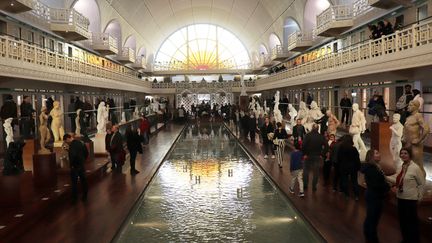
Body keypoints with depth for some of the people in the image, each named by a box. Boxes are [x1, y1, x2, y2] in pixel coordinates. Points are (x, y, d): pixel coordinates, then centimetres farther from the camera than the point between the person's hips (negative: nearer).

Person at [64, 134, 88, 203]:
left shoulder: (72, 145, -19)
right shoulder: (80, 143, 6)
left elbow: (73, 155, -33)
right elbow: (86, 153, 13)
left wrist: (71, 164, -20)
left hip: (75, 167, -8)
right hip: (82, 165, 8)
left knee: (74, 182, 3)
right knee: (83, 180, 14)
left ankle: (74, 198, 9)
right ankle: (85, 196, 23)